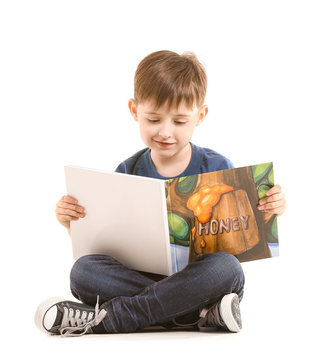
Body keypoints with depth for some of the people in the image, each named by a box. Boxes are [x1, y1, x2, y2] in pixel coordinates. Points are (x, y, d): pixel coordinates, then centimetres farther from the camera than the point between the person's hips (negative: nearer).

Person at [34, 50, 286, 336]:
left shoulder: (218, 168, 1)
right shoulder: (127, 173, 6)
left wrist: (269, 211, -16)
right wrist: (73, 223, -9)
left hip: (200, 280, -1)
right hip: (138, 276, 2)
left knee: (226, 267, -35)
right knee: (83, 271, -24)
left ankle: (103, 319, -28)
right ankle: (201, 314, -30)